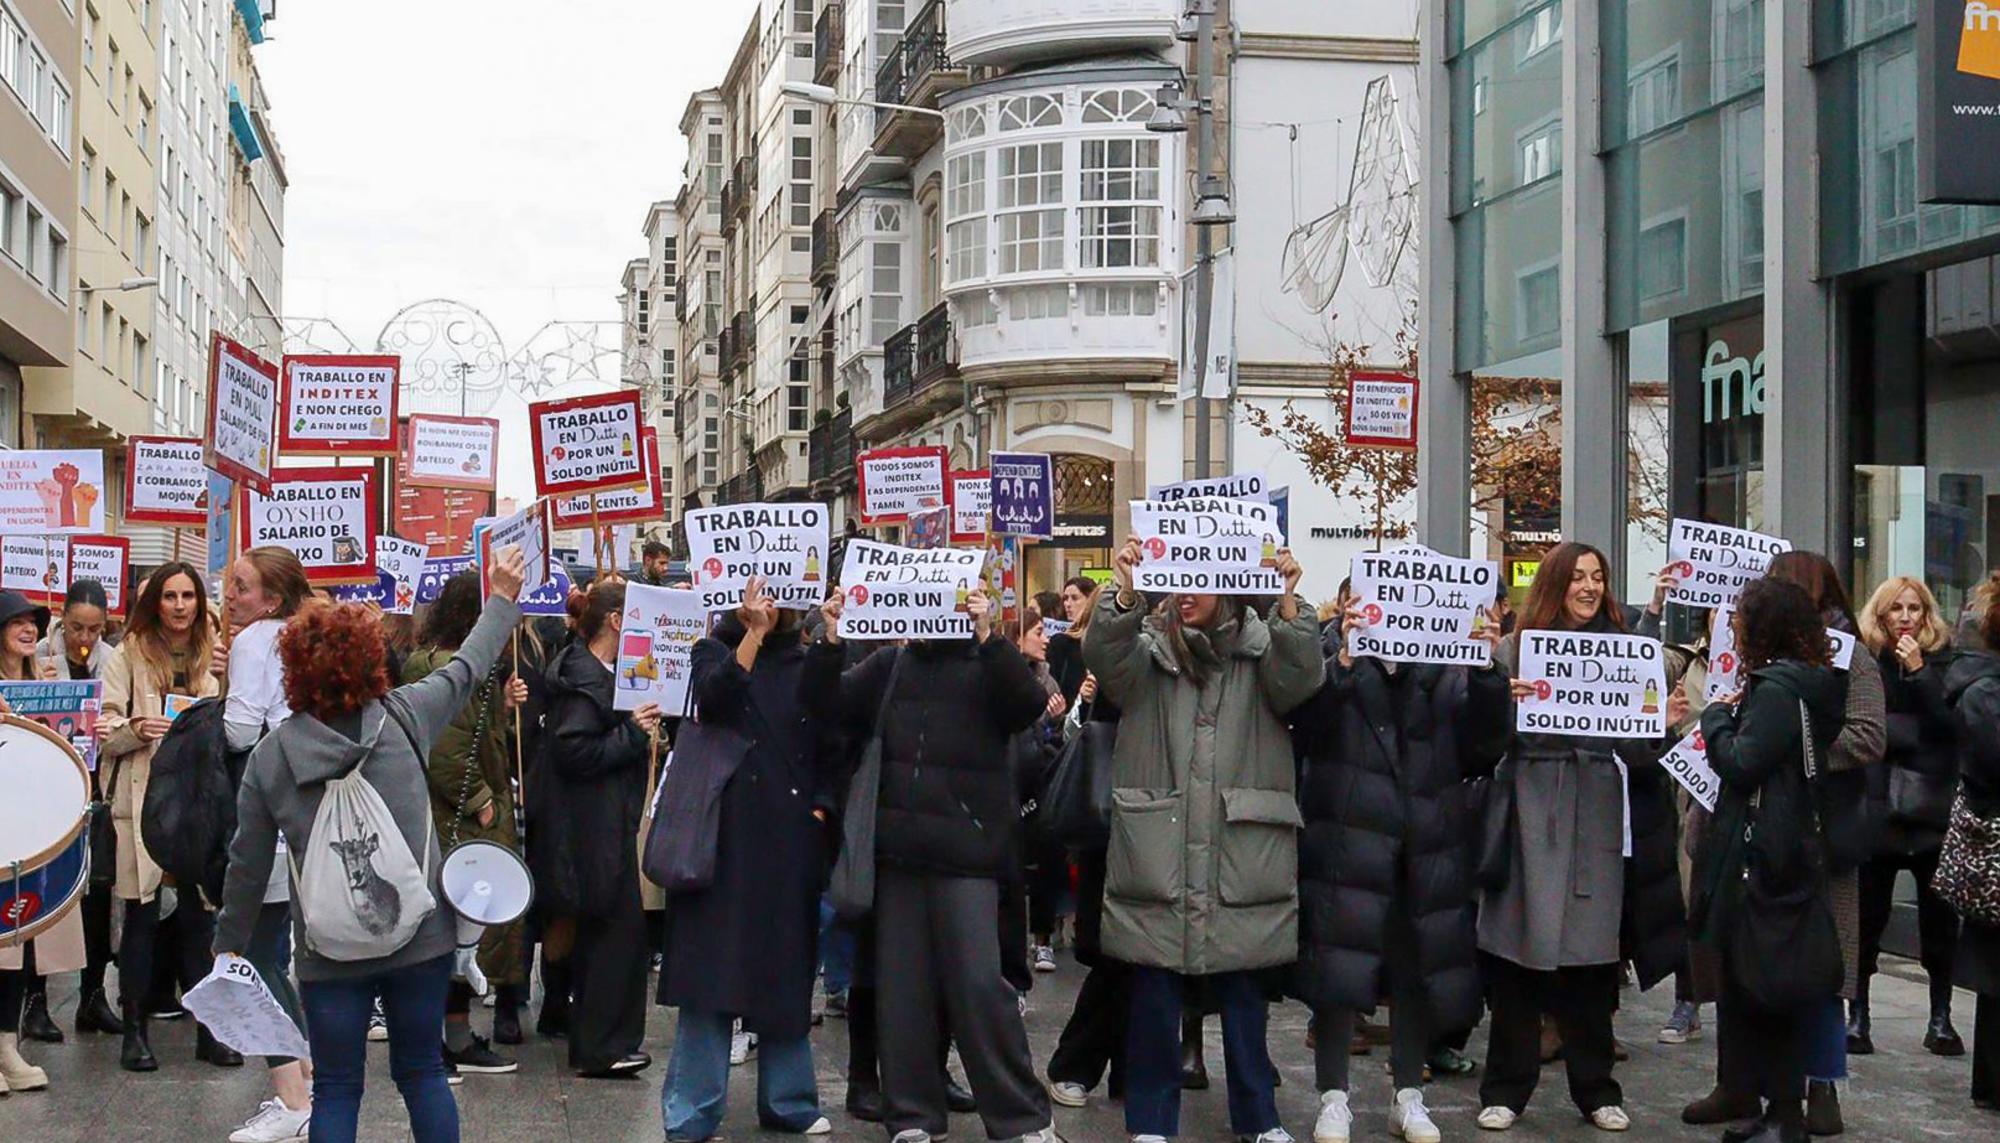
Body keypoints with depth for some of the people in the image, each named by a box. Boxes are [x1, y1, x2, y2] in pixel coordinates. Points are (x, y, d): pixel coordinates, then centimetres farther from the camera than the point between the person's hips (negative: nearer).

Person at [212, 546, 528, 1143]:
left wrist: (229, 945, 15)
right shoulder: (403, 717, -6)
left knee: (336, 1088, 9)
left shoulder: (271, 753, -5)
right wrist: (502, 600, 27)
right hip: (420, 937, 1)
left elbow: (248, 863, 1)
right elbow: (464, 670, 12)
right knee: (422, 1072, 14)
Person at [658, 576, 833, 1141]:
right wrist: (754, 633, -24)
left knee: (787, 967, 10)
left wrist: (821, 807, 0)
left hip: (792, 837, 3)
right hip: (729, 833, -3)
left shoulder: (806, 664, 13)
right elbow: (713, 698, -17)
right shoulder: (716, 650, 5)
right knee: (713, 965, -5)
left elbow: (828, 744, 14)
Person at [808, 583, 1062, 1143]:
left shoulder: (987, 664, 0)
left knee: (977, 982, -6)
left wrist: (987, 637, -26)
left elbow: (1030, 703, -16)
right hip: (898, 847, 4)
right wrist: (831, 640, -7)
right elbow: (828, 704, 9)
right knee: (901, 984, 7)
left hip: (964, 849, -4)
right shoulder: (890, 665, 11)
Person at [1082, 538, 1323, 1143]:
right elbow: (1104, 658, -13)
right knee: (1154, 991, 6)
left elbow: (1299, 680, -11)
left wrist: (1288, 602, -25)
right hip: (1158, 850, 0)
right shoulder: (1147, 645, 6)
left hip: (1241, 852, 0)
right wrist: (1124, 593, -30)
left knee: (1243, 991, 10)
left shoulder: (1260, 648, 7)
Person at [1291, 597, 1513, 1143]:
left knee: (1416, 972, 10)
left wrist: (1487, 672, -19)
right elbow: (1309, 725, -15)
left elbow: (1487, 742, -3)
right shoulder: (1339, 671, 2)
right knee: (1337, 973, -2)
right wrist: (1343, 658, -30)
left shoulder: (1447, 676, 8)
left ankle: (1408, 1097, 23)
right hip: (1347, 846, -2)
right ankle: (1333, 1099, 10)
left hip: (1425, 852, 2)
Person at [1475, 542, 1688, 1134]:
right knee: (1517, 951, 0)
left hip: (1597, 816, 2)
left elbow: (1636, 747, 10)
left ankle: (1595, 1087, 19)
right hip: (1530, 813, -2)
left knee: (1592, 954, 6)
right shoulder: (1514, 647, 3)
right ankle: (1506, 1087, 11)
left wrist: (1664, 723, -8)